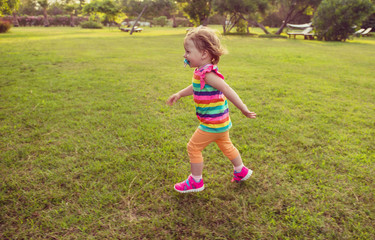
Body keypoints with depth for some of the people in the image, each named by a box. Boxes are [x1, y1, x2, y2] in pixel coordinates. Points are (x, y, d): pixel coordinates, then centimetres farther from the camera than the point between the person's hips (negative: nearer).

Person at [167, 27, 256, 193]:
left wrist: (244, 109, -28)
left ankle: (196, 181, 20)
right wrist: (179, 94, 20)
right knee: (226, 145, 25)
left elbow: (227, 90, -28)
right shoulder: (201, 71, 5)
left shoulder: (207, 73, -25)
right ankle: (241, 171, 44)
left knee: (193, 148, 4)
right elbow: (195, 87, 23)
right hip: (221, 121, 10)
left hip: (212, 123, -10)